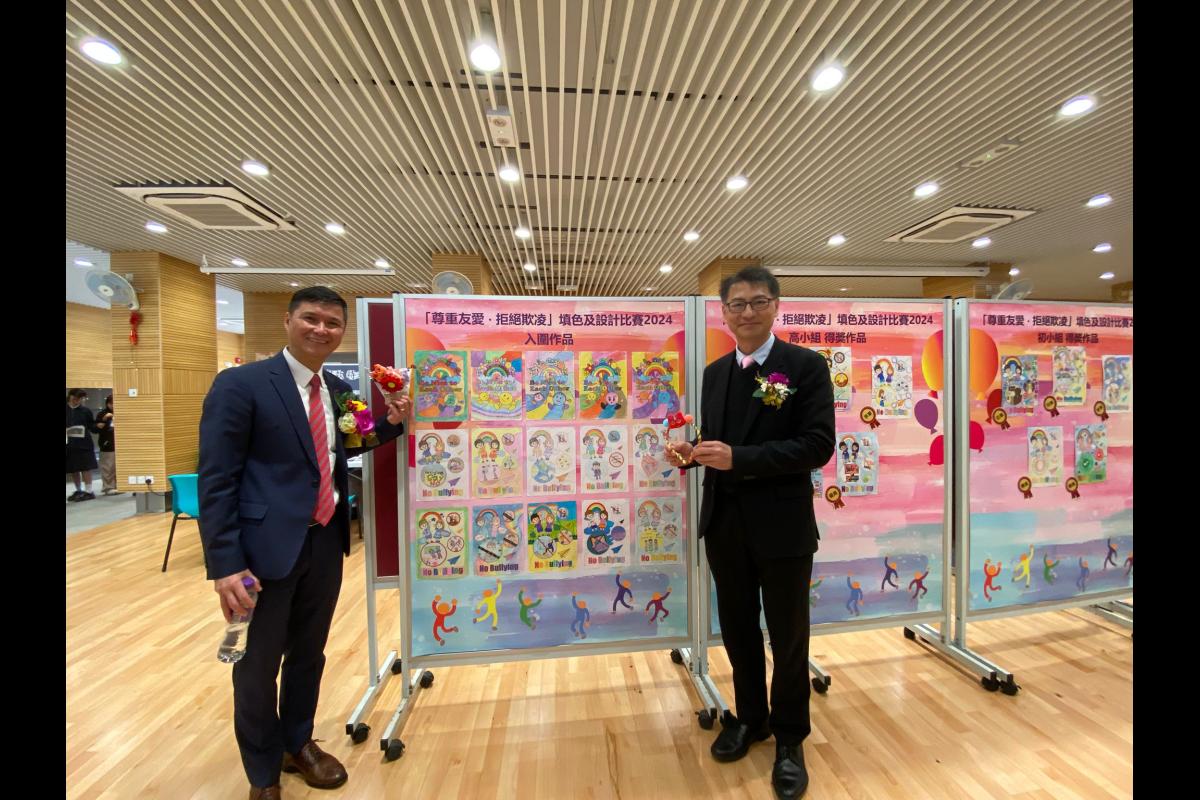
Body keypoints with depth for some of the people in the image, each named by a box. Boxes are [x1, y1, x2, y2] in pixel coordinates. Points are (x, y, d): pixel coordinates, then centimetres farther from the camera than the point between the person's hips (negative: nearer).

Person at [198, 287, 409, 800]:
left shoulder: (340, 390, 6)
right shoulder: (240, 384, -11)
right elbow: (215, 479, -13)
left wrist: (391, 422, -2)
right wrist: (225, 564, -17)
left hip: (326, 543, 5)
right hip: (267, 546, -5)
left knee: (309, 654, 22)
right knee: (257, 665, 15)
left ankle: (299, 744, 47)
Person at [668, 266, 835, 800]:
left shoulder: (806, 366, -9)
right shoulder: (714, 373, 7)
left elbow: (818, 445, -18)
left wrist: (737, 458, -26)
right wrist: (691, 452, -10)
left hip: (782, 527, -4)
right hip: (725, 525, 5)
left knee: (788, 639, 16)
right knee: (738, 632, 22)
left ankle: (789, 740, 41)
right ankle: (750, 717, 47)